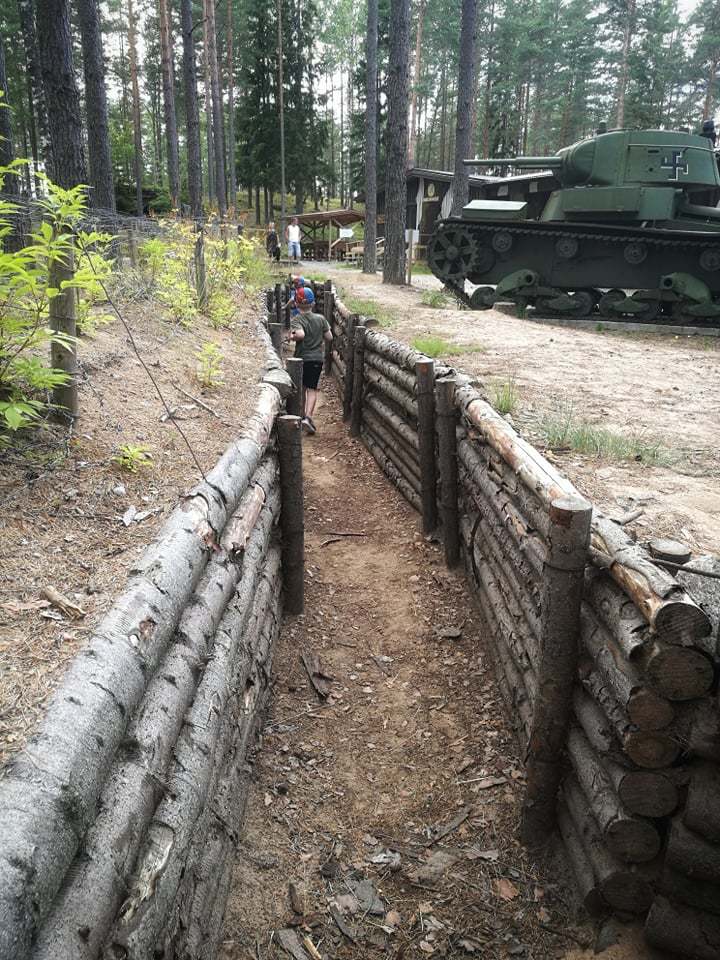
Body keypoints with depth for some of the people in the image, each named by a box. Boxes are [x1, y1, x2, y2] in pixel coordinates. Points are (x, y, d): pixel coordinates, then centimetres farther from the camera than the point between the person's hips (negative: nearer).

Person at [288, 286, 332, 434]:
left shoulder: (297, 320, -12)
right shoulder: (320, 319, -2)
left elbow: (300, 334, -31)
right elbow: (329, 338, 2)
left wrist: (292, 336, -11)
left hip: (301, 358, -1)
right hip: (317, 358, 1)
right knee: (312, 389, 0)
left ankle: (302, 415, 29)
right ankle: (308, 416, -16)